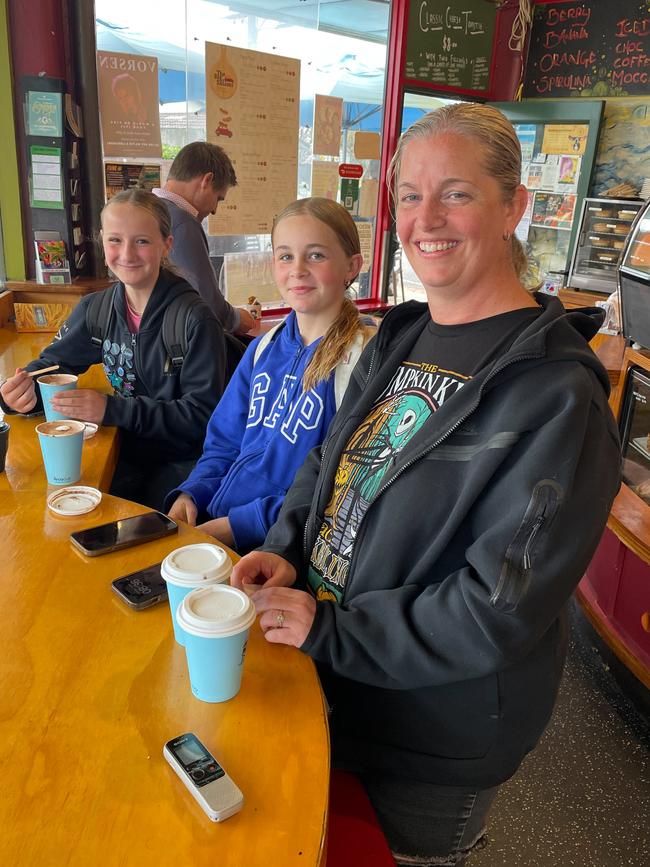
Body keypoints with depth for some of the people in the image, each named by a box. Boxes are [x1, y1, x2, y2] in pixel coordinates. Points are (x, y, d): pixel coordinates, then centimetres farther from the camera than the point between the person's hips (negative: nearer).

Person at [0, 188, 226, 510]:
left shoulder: (195, 318, -15)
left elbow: (203, 415, -16)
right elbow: (51, 363, 13)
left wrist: (112, 409, -22)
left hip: (184, 460, -4)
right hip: (129, 454, 5)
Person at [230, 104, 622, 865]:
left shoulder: (555, 392, -25)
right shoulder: (399, 338, -1)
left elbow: (501, 610, -26)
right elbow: (329, 463, 8)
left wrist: (331, 631, -22)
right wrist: (287, 551, -9)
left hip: (440, 738, -6)